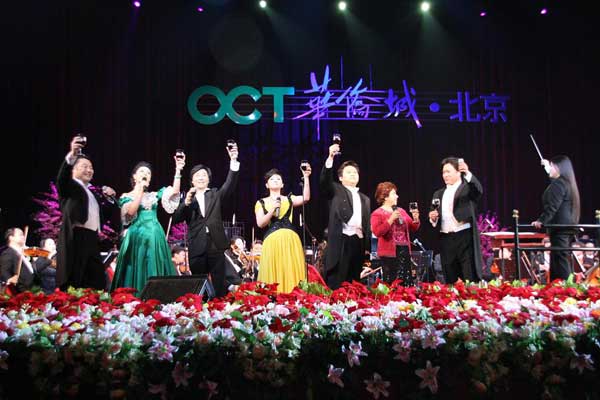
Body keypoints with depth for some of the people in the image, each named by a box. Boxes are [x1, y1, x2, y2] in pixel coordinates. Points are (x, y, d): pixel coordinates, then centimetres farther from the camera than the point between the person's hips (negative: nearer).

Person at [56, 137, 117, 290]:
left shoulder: (92, 191, 24)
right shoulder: (70, 186, 4)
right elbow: (62, 178, -19)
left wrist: (110, 196, 10)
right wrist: (71, 155, -35)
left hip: (92, 240, 7)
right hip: (74, 239, -7)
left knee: (98, 283, 6)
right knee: (73, 284, -7)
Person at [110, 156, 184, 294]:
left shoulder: (154, 195, 15)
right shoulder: (126, 196, 6)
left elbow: (174, 191, 2)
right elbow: (130, 212, -13)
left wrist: (178, 170, -8)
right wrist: (140, 190, -8)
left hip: (155, 238, 4)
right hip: (137, 237, -3)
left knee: (155, 273, 1)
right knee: (138, 272, -4)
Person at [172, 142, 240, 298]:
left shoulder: (215, 194, 11)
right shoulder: (187, 199, 11)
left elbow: (230, 184, -6)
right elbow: (175, 220, 0)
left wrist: (233, 160, -18)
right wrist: (186, 202, -14)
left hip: (216, 245, 0)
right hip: (196, 248, 0)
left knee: (219, 286, 3)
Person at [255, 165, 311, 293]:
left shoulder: (289, 199, 13)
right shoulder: (261, 203, 12)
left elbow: (305, 198, -5)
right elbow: (260, 224, 1)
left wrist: (306, 177, -13)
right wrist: (273, 209, -9)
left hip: (290, 240, 1)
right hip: (272, 241, -1)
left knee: (292, 272, -2)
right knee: (274, 274, -2)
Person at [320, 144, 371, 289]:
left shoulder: (365, 199, 22)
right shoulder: (335, 190, 9)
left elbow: (367, 225, 19)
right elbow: (325, 180, -13)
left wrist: (367, 247, 11)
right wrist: (330, 158, -25)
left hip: (358, 242, 5)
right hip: (341, 241, -5)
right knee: (335, 283, -7)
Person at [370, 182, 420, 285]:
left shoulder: (401, 211, 14)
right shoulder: (377, 214, -5)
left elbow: (413, 228, 17)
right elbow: (377, 232, -18)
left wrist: (416, 219, -3)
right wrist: (391, 219, -20)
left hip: (404, 250, 6)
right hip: (389, 252, -6)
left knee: (407, 281, 6)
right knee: (391, 282, -1)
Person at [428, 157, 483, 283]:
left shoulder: (468, 188, 3)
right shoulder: (439, 194, 17)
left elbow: (479, 190, -21)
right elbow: (434, 221, 18)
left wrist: (468, 173, -34)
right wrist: (433, 218, -4)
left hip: (465, 237, -5)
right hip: (446, 240, 5)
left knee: (470, 279, -5)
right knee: (450, 281, 7)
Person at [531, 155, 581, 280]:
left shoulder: (558, 184, -14)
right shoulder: (568, 183, 15)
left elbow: (552, 207, -22)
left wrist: (541, 220, -20)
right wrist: (547, 165, 45)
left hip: (560, 226, -10)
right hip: (569, 226, 10)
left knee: (561, 258, -8)